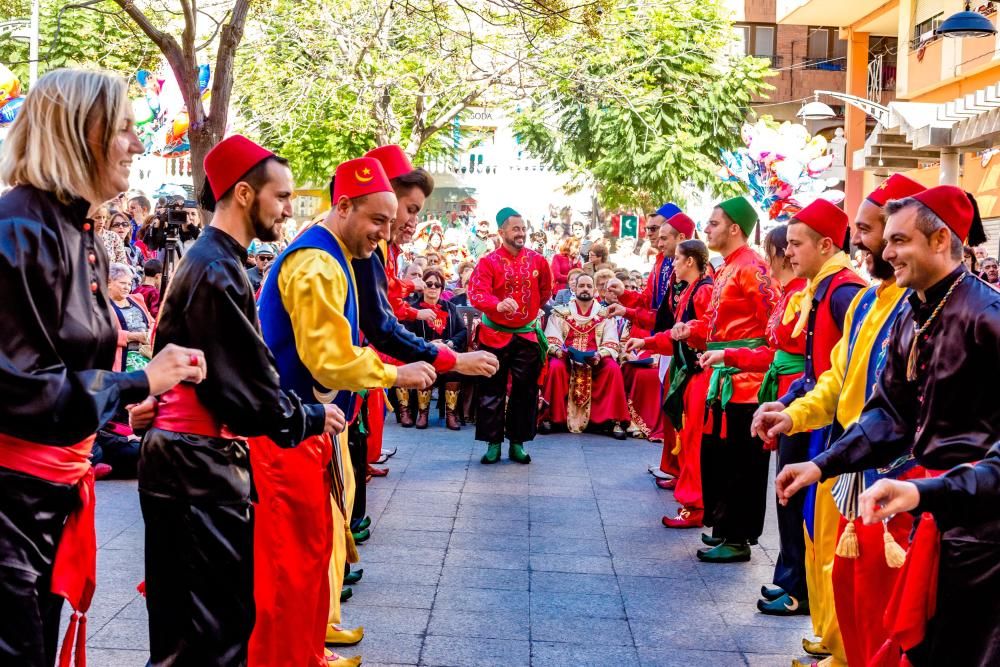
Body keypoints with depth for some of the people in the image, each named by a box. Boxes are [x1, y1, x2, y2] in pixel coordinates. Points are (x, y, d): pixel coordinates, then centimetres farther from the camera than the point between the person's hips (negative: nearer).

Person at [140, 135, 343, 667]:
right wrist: (310, 419, -5)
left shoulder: (211, 260, 15)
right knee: (212, 621, -4)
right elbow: (244, 390, -20)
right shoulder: (217, 271, -18)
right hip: (198, 462, -10)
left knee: (191, 614, 18)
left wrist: (296, 407, 11)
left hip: (193, 454, 10)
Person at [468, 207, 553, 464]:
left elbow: (545, 291, 19)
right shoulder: (488, 262, -10)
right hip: (495, 336, -3)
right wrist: (498, 305, -41)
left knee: (525, 392, 6)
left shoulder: (538, 261, 1)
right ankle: (493, 443, 10)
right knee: (492, 392, 2)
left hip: (527, 335, 3)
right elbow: (476, 294, -24)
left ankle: (517, 443, 15)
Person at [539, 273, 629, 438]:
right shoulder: (560, 313, 10)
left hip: (595, 361, 1)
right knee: (555, 367, -33)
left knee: (613, 368, -29)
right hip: (566, 358, 0)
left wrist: (599, 355, -19)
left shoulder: (605, 315, 11)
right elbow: (551, 339, 2)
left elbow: (612, 344, 2)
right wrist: (559, 351, -20)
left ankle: (614, 420, -24)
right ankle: (549, 417, -24)